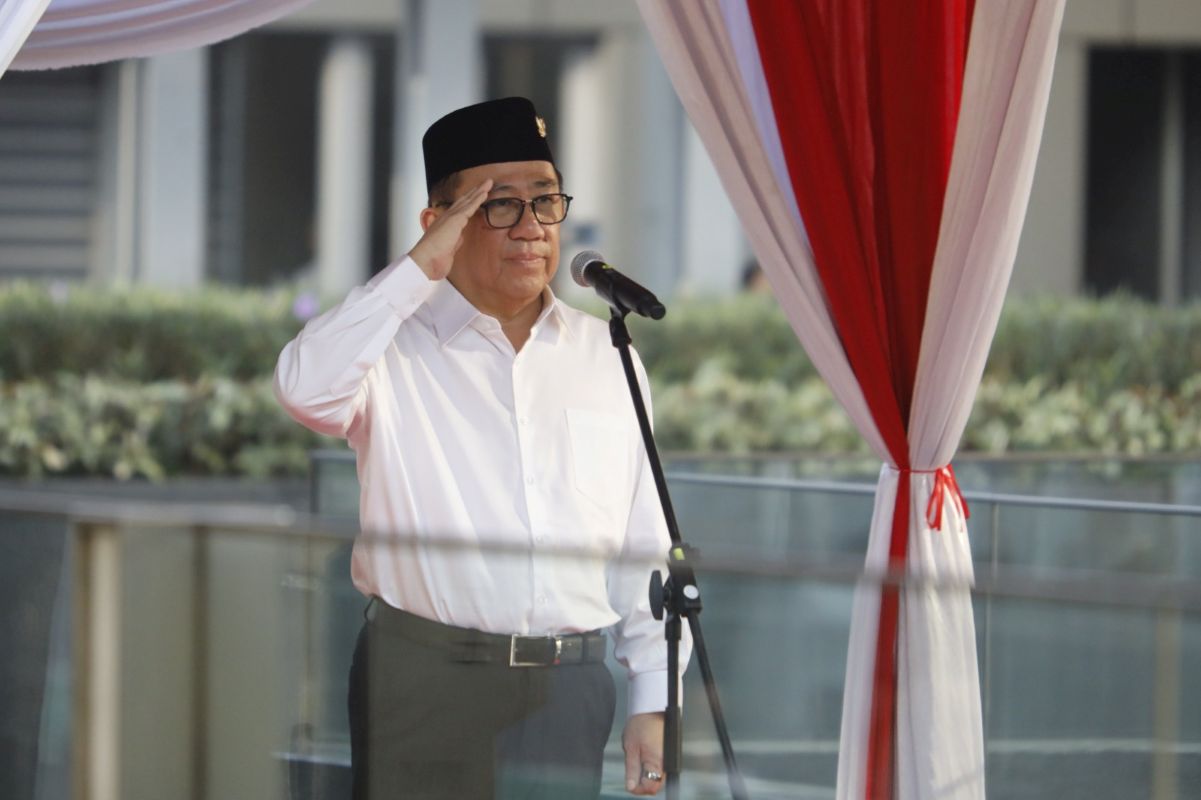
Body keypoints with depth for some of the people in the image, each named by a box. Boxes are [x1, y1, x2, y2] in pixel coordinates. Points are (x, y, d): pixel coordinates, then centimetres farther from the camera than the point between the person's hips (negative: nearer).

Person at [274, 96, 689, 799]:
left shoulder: (606, 355, 13)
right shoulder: (396, 346, 2)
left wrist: (654, 700, 8)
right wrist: (421, 267, -15)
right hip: (425, 687, -3)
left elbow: (646, 545, 14)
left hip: (569, 689, 3)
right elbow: (307, 388, -21)